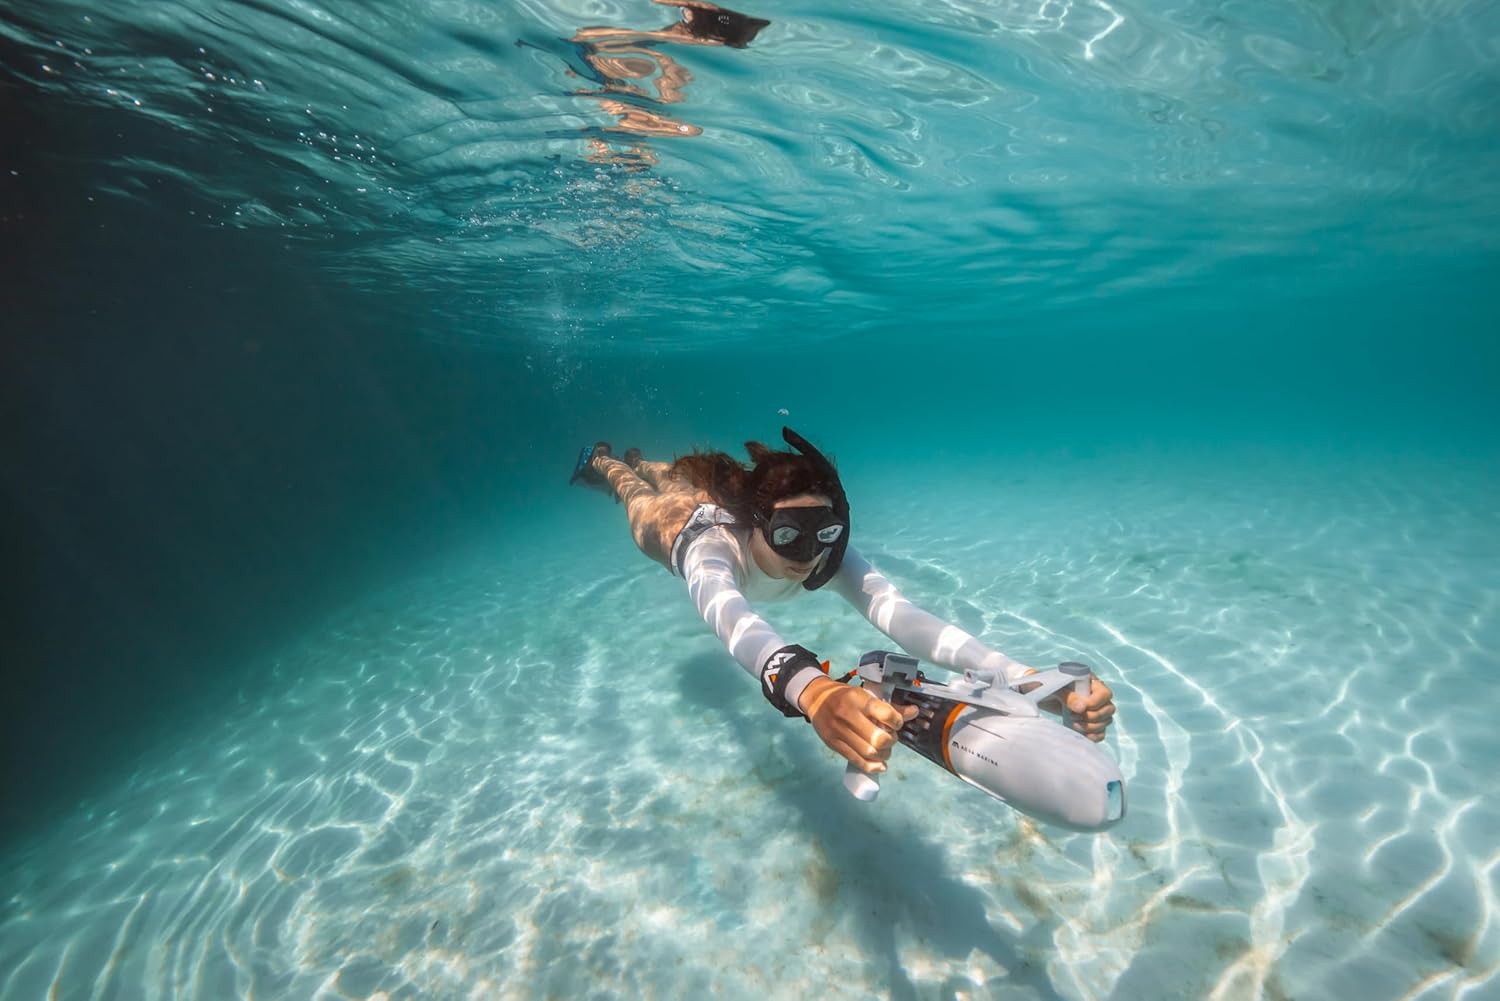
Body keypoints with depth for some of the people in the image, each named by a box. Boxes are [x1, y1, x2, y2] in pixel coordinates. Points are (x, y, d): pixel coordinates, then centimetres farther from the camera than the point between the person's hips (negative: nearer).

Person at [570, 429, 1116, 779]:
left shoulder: (832, 555, -46)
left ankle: (637, 461, 70)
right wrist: (810, 689, -99)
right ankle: (601, 460, 65)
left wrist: (1031, 679, -78)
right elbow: (730, 616, -78)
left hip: (719, 501, 3)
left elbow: (898, 613, -62)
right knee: (638, 491, 34)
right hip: (676, 520, -3)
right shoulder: (716, 546, -55)